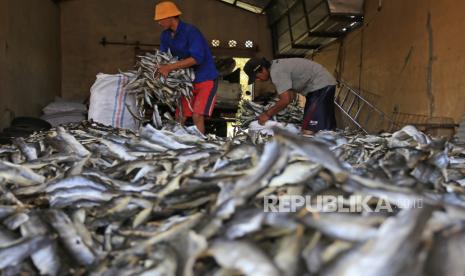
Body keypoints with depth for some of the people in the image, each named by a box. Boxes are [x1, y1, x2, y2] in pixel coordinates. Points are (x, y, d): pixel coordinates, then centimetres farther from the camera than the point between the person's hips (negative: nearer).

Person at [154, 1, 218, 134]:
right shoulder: (165, 35, 3)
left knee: (197, 116, -18)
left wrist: (169, 67, -29)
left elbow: (197, 58, -29)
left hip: (206, 79, -7)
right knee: (180, 117, 4)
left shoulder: (190, 31, -20)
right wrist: (162, 69, -13)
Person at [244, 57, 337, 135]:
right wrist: (271, 112, 8)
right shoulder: (277, 66, 11)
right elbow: (291, 95, 14)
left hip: (322, 86, -11)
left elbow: (285, 100, -22)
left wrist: (267, 114, -10)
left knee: (308, 131, -17)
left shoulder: (276, 72, -20)